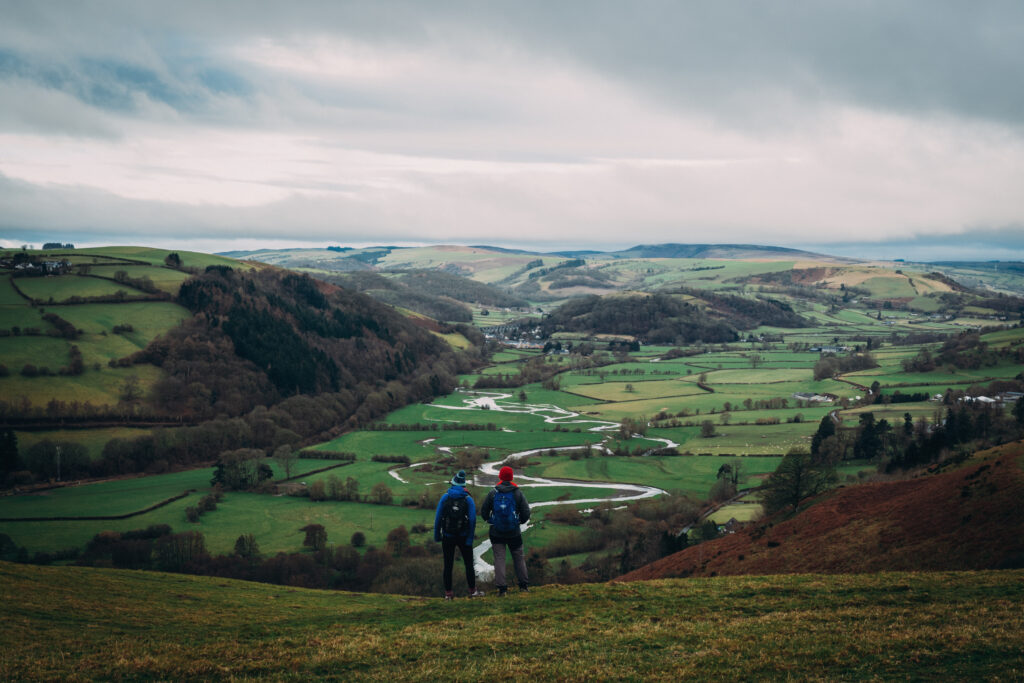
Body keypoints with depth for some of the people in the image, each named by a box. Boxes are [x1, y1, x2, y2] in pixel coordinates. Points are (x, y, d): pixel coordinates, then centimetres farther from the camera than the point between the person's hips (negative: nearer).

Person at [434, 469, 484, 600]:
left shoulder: (445, 497, -2)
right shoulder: (468, 499, -4)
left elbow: (438, 517, -5)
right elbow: (472, 519, -9)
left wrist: (437, 535, 1)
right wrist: (470, 538, -6)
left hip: (447, 537, 1)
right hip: (463, 537, 0)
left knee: (448, 565, 7)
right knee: (468, 563, 10)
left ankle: (448, 593, 9)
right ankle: (472, 591, 13)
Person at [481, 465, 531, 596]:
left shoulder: (493, 492, -4)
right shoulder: (518, 492, -4)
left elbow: (483, 512, 0)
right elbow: (526, 513, -3)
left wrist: (490, 521, 16)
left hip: (496, 532, -1)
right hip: (514, 532, 1)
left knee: (499, 559, 2)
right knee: (519, 558, 15)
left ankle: (501, 587, -4)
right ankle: (524, 585, 20)